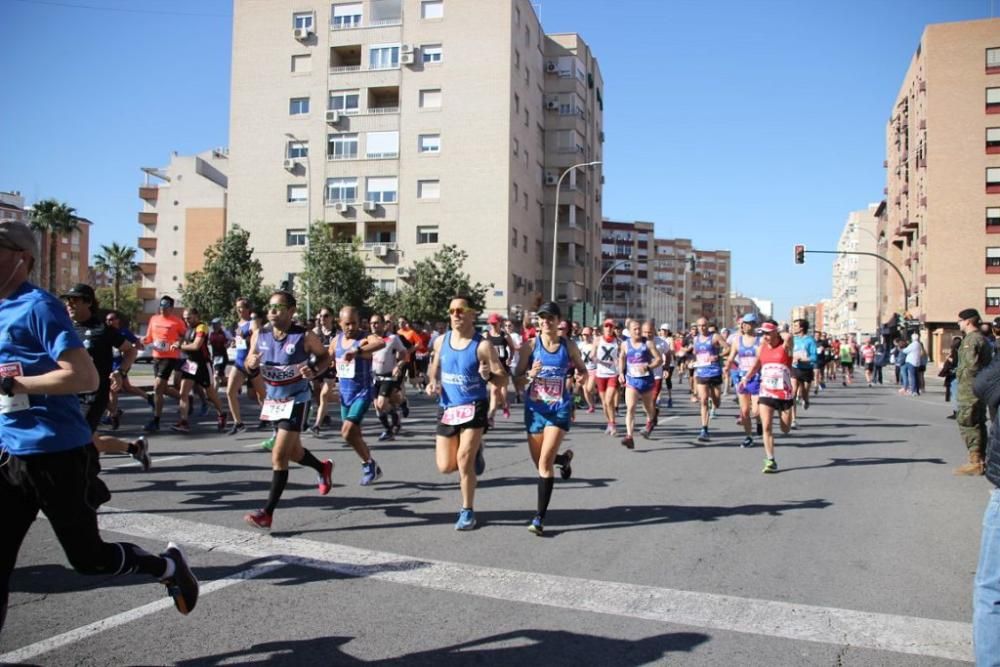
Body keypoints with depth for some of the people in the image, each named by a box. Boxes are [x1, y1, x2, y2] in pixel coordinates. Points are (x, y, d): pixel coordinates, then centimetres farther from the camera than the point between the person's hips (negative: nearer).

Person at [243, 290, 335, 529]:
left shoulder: (305, 337, -15)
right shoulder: (259, 335, -3)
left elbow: (325, 356, 0)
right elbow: (248, 362, 8)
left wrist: (314, 371, -19)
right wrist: (251, 363, -16)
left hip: (296, 401, -6)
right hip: (273, 400, 6)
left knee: (279, 456, -11)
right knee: (293, 451, 21)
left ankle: (267, 513, -3)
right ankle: (323, 468, 51)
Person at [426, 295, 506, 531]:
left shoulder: (482, 345, -13)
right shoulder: (441, 341, 1)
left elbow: (503, 379, -12)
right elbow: (434, 367, 19)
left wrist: (489, 375, -34)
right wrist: (432, 382, -2)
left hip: (473, 407, -5)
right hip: (447, 408, 5)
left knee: (464, 460, -12)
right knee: (445, 466, 5)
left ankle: (468, 511, 9)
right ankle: (474, 453, 38)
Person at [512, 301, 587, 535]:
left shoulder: (569, 345, -1)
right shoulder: (531, 345, -4)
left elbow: (582, 369, 14)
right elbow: (516, 378, -3)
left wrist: (582, 377, -9)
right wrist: (530, 374, -24)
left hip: (560, 409, -2)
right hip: (535, 408, 2)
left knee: (545, 461, -14)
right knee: (540, 462, 13)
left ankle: (540, 517, -6)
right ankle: (564, 458, 49)